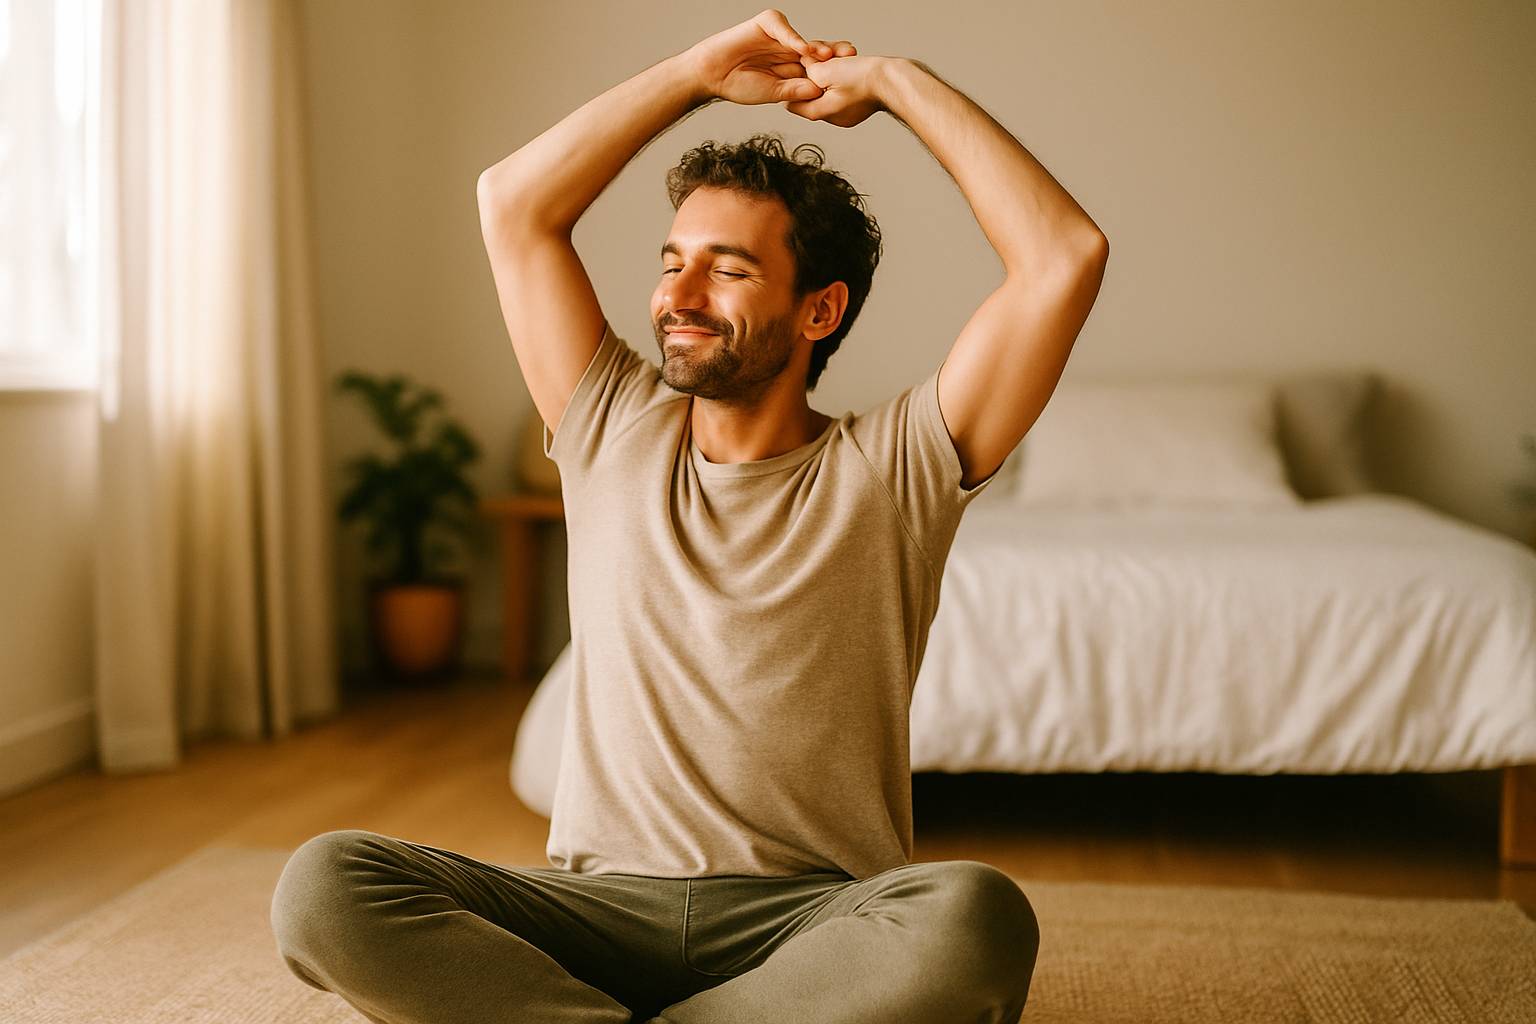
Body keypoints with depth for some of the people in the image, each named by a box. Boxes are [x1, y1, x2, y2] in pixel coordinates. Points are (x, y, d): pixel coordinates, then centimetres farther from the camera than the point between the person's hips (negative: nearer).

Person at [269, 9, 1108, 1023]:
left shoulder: (892, 470, 3)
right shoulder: (615, 435, 12)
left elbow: (1067, 253, -6)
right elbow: (515, 202, 11)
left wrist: (896, 82, 3)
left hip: (814, 918, -1)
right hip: (600, 902, 2)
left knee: (977, 918, -37)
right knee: (322, 885, -24)